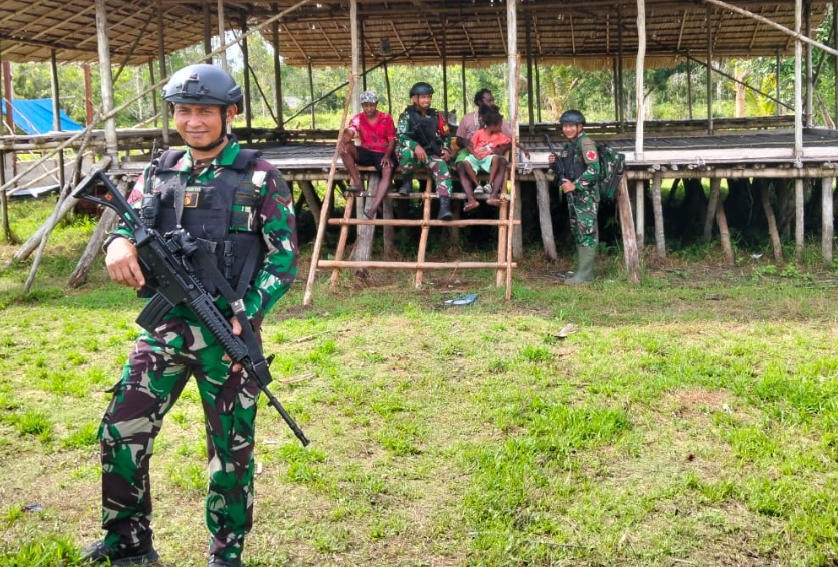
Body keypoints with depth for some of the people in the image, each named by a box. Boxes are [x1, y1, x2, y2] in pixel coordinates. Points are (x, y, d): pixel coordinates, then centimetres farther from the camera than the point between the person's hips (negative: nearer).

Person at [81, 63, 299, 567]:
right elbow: (129, 224, 9)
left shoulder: (259, 178, -5)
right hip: (165, 328, 4)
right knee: (120, 433, 2)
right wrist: (120, 244, -17)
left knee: (231, 449, 7)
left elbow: (284, 258, -6)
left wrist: (245, 317, -18)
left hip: (228, 334, -4)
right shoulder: (159, 173, 8)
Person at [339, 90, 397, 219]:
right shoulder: (358, 118, 0)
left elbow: (392, 140, -3)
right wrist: (343, 143, -41)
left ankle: (373, 208, -47)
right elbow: (349, 132, -18)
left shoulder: (386, 118, -2)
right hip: (366, 153, 2)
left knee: (388, 172, -33)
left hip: (383, 154, -2)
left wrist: (387, 156, -21)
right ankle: (357, 182, -22)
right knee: (346, 148, -24)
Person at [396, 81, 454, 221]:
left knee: (442, 167, -30)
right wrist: (416, 146, -31)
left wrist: (446, 149, -2)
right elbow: (401, 136, -13)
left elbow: (446, 135, 19)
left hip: (432, 154, 2)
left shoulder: (436, 116, 11)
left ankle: (444, 205, -44)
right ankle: (407, 182, -11)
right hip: (414, 153, -2)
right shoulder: (406, 115, 0)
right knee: (407, 152, -38)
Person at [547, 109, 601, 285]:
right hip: (573, 196, 10)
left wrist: (575, 184, -23)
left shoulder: (585, 143, -13)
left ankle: (584, 274, -8)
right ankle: (585, 270, 19)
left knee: (587, 233, -8)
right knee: (578, 233, 12)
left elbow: (594, 169, -22)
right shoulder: (569, 145, 15)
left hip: (586, 195, -10)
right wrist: (554, 164, 5)